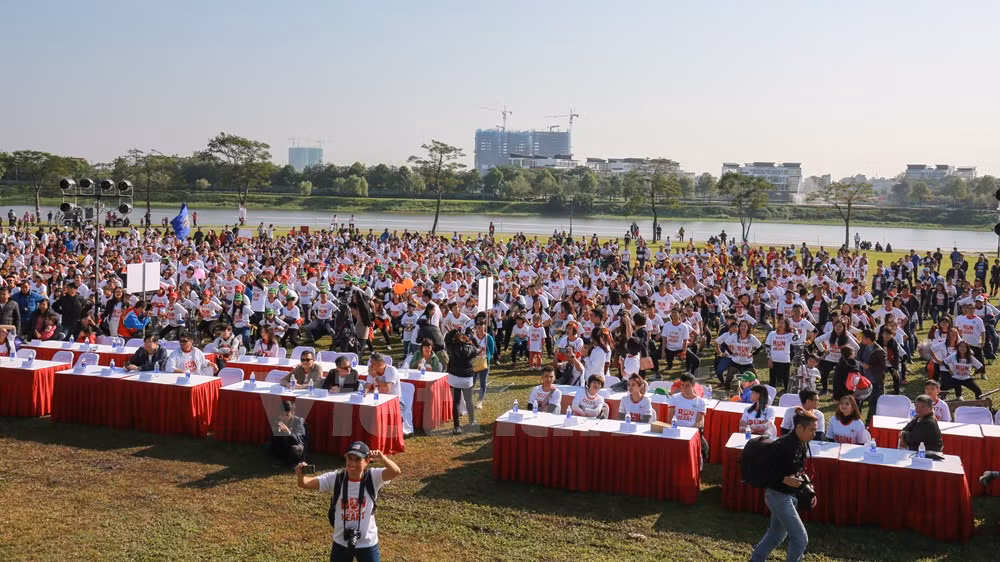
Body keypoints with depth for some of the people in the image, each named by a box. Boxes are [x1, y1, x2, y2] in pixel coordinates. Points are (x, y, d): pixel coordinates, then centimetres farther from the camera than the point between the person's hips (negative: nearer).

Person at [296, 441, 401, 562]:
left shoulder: (373, 477, -14)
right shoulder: (335, 478, -11)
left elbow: (396, 472, -32)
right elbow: (305, 484, -20)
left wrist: (382, 458, -51)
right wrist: (301, 475, -44)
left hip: (367, 544, -1)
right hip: (341, 543, 2)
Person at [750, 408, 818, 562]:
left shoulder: (802, 445, 3)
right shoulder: (783, 445, -24)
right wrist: (784, 479, -33)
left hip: (791, 495, 9)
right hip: (778, 496, -9)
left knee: (777, 534, 23)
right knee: (801, 538, -5)